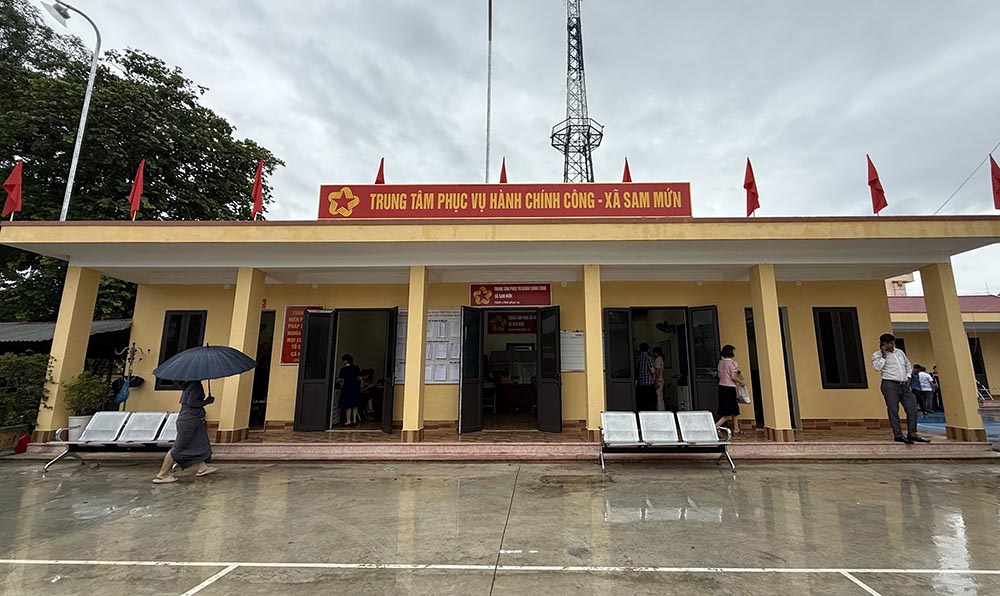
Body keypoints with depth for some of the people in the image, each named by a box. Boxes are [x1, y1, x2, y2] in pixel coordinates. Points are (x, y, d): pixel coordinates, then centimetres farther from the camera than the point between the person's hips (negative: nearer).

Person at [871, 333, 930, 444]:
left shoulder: (899, 352, 19)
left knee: (912, 408, 0)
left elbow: (908, 364, 31)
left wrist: (908, 376, 17)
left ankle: (912, 434, 9)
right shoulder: (877, 354, 0)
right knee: (893, 410, -5)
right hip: (890, 385, -6)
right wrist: (884, 355, -11)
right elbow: (877, 367, -15)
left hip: (904, 385, 6)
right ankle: (898, 435, -2)